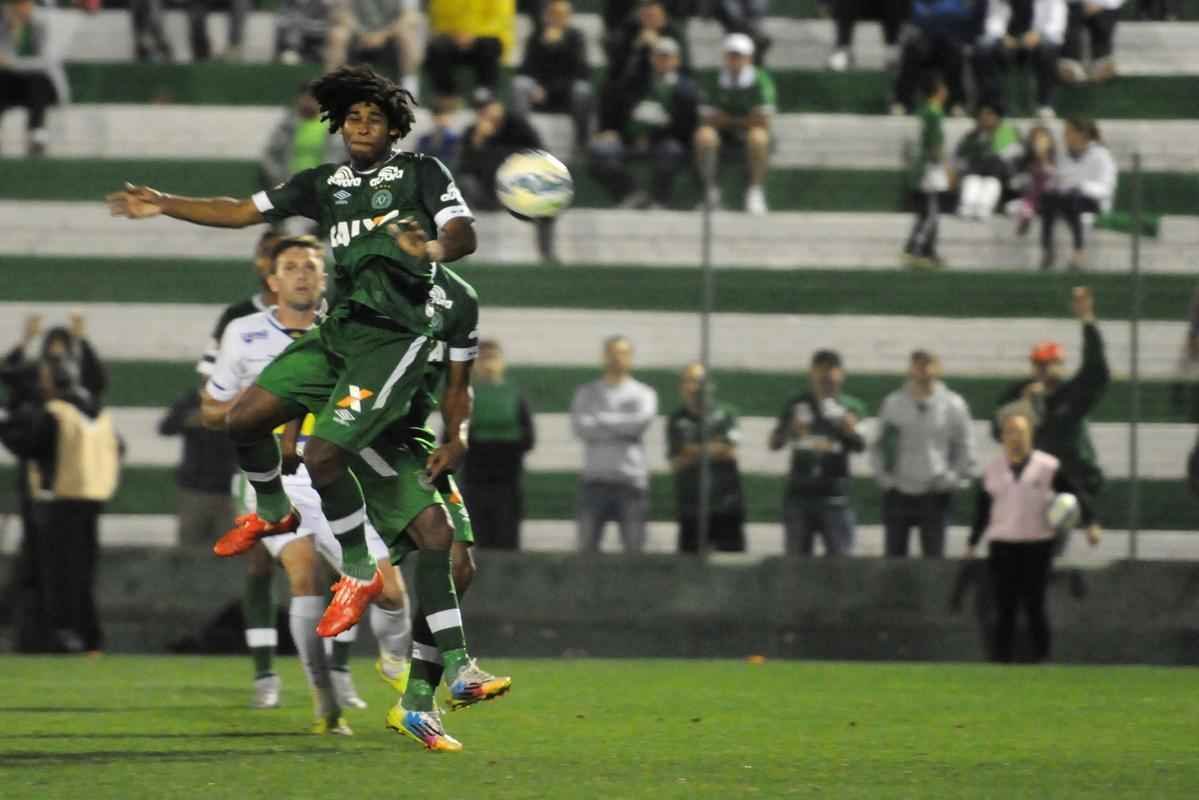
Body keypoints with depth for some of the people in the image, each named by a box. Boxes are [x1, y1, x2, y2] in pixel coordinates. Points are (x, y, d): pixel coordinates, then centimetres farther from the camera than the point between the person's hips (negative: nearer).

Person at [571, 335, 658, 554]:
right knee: (586, 545, -3)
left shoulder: (644, 394, 7)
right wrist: (621, 429, -9)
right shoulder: (586, 393, 11)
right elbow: (579, 427, -6)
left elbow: (641, 421, -15)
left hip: (631, 480, -1)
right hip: (594, 479, 1)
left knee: (634, 548, -1)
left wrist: (601, 420, -6)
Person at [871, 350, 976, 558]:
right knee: (894, 554, 5)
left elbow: (964, 447, 2)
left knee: (934, 556, 2)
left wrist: (953, 477, -7)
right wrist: (882, 474, -5)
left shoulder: (953, 405, -2)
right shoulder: (893, 403, 1)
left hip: (934, 494, -1)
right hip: (898, 492, 1)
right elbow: (878, 445, 7)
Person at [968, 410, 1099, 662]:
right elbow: (982, 510, 13)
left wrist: (1089, 524, -9)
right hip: (1002, 546, 2)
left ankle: (1041, 657, 10)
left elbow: (1075, 493, 1)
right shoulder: (992, 470, 8)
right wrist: (972, 544, 12)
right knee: (1005, 607, 0)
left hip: (1038, 546, -2)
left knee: (1034, 606, -2)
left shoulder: (1048, 467, -1)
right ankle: (1001, 659, 5)